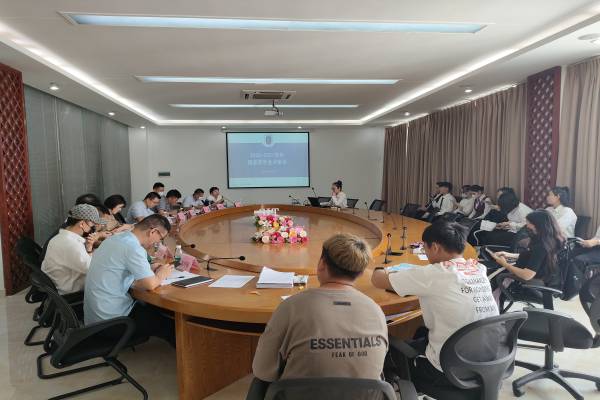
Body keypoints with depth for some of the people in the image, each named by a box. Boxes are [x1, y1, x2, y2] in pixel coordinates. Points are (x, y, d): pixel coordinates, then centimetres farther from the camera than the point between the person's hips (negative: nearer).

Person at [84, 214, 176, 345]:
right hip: (111, 321, -9)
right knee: (171, 325, 1)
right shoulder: (133, 247, -21)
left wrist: (150, 269, 8)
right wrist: (161, 274, -4)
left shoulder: (114, 239, 6)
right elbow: (150, 284, -25)